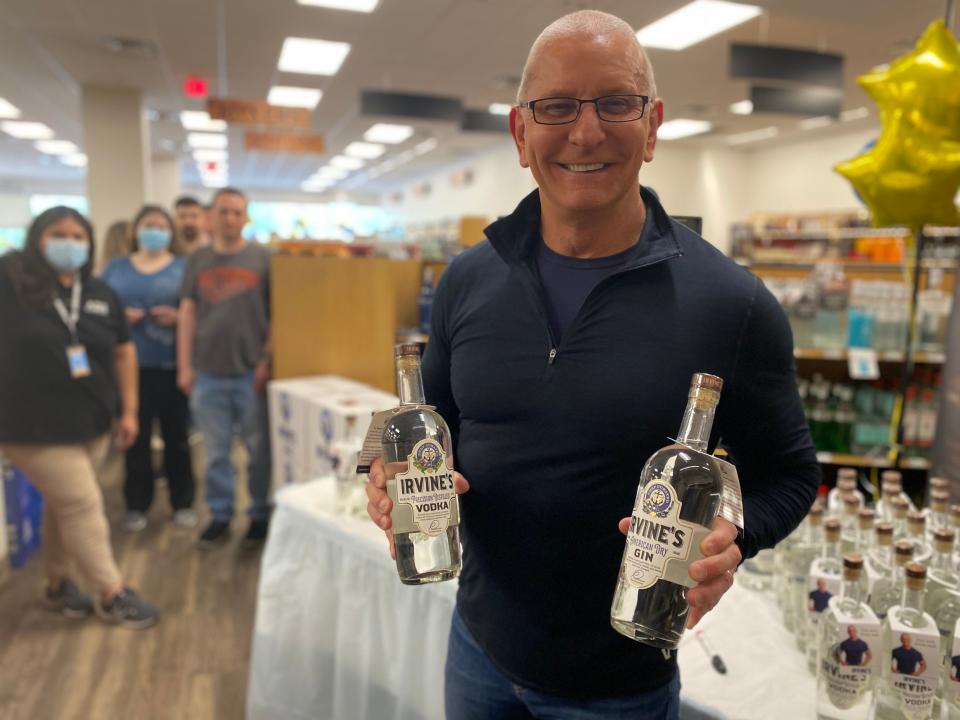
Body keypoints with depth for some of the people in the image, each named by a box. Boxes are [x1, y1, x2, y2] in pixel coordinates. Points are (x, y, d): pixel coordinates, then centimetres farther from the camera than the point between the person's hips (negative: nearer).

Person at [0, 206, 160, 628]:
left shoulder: (101, 294, 5)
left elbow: (123, 352, 9)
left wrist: (128, 410, 7)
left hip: (92, 422, 5)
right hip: (34, 426, -5)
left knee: (65, 506, 17)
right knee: (83, 506, -2)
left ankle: (58, 584, 36)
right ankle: (111, 596, 12)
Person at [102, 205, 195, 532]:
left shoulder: (184, 268, 5)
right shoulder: (116, 268, 12)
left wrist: (178, 317, -16)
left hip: (172, 365, -2)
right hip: (130, 365, 2)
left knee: (176, 435, 4)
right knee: (136, 436, 5)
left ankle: (183, 503, 16)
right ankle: (136, 505, 18)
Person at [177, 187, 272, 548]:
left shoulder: (263, 258, 1)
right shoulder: (197, 260, 9)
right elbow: (187, 314, 9)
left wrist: (267, 360, -6)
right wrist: (184, 365, 3)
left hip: (251, 371, -2)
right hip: (208, 372, 2)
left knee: (259, 449, 6)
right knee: (215, 451, 9)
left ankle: (260, 514, 21)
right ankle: (220, 515, 22)